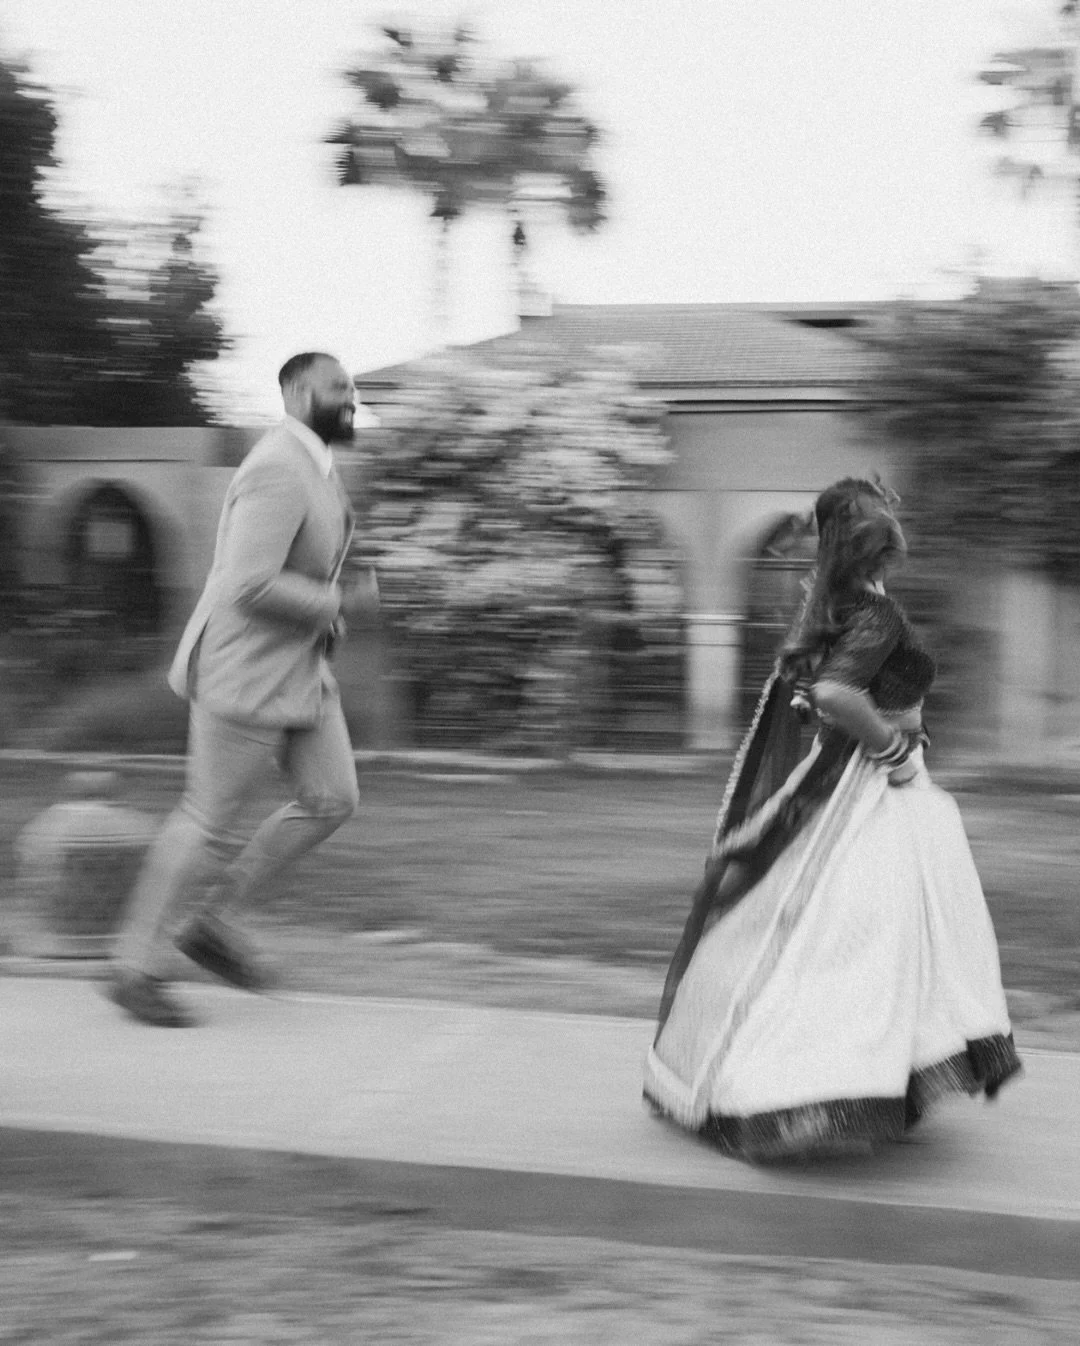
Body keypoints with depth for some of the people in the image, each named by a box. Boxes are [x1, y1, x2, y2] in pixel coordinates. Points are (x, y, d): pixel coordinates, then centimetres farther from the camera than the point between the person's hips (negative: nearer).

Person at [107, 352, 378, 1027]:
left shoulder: (310, 467, 11)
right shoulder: (278, 471, -22)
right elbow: (250, 584, -30)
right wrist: (341, 605, -19)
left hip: (294, 665, 10)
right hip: (245, 673, -10)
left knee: (333, 801, 7)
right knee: (210, 820, 0)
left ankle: (212, 923, 18)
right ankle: (137, 966, 15)